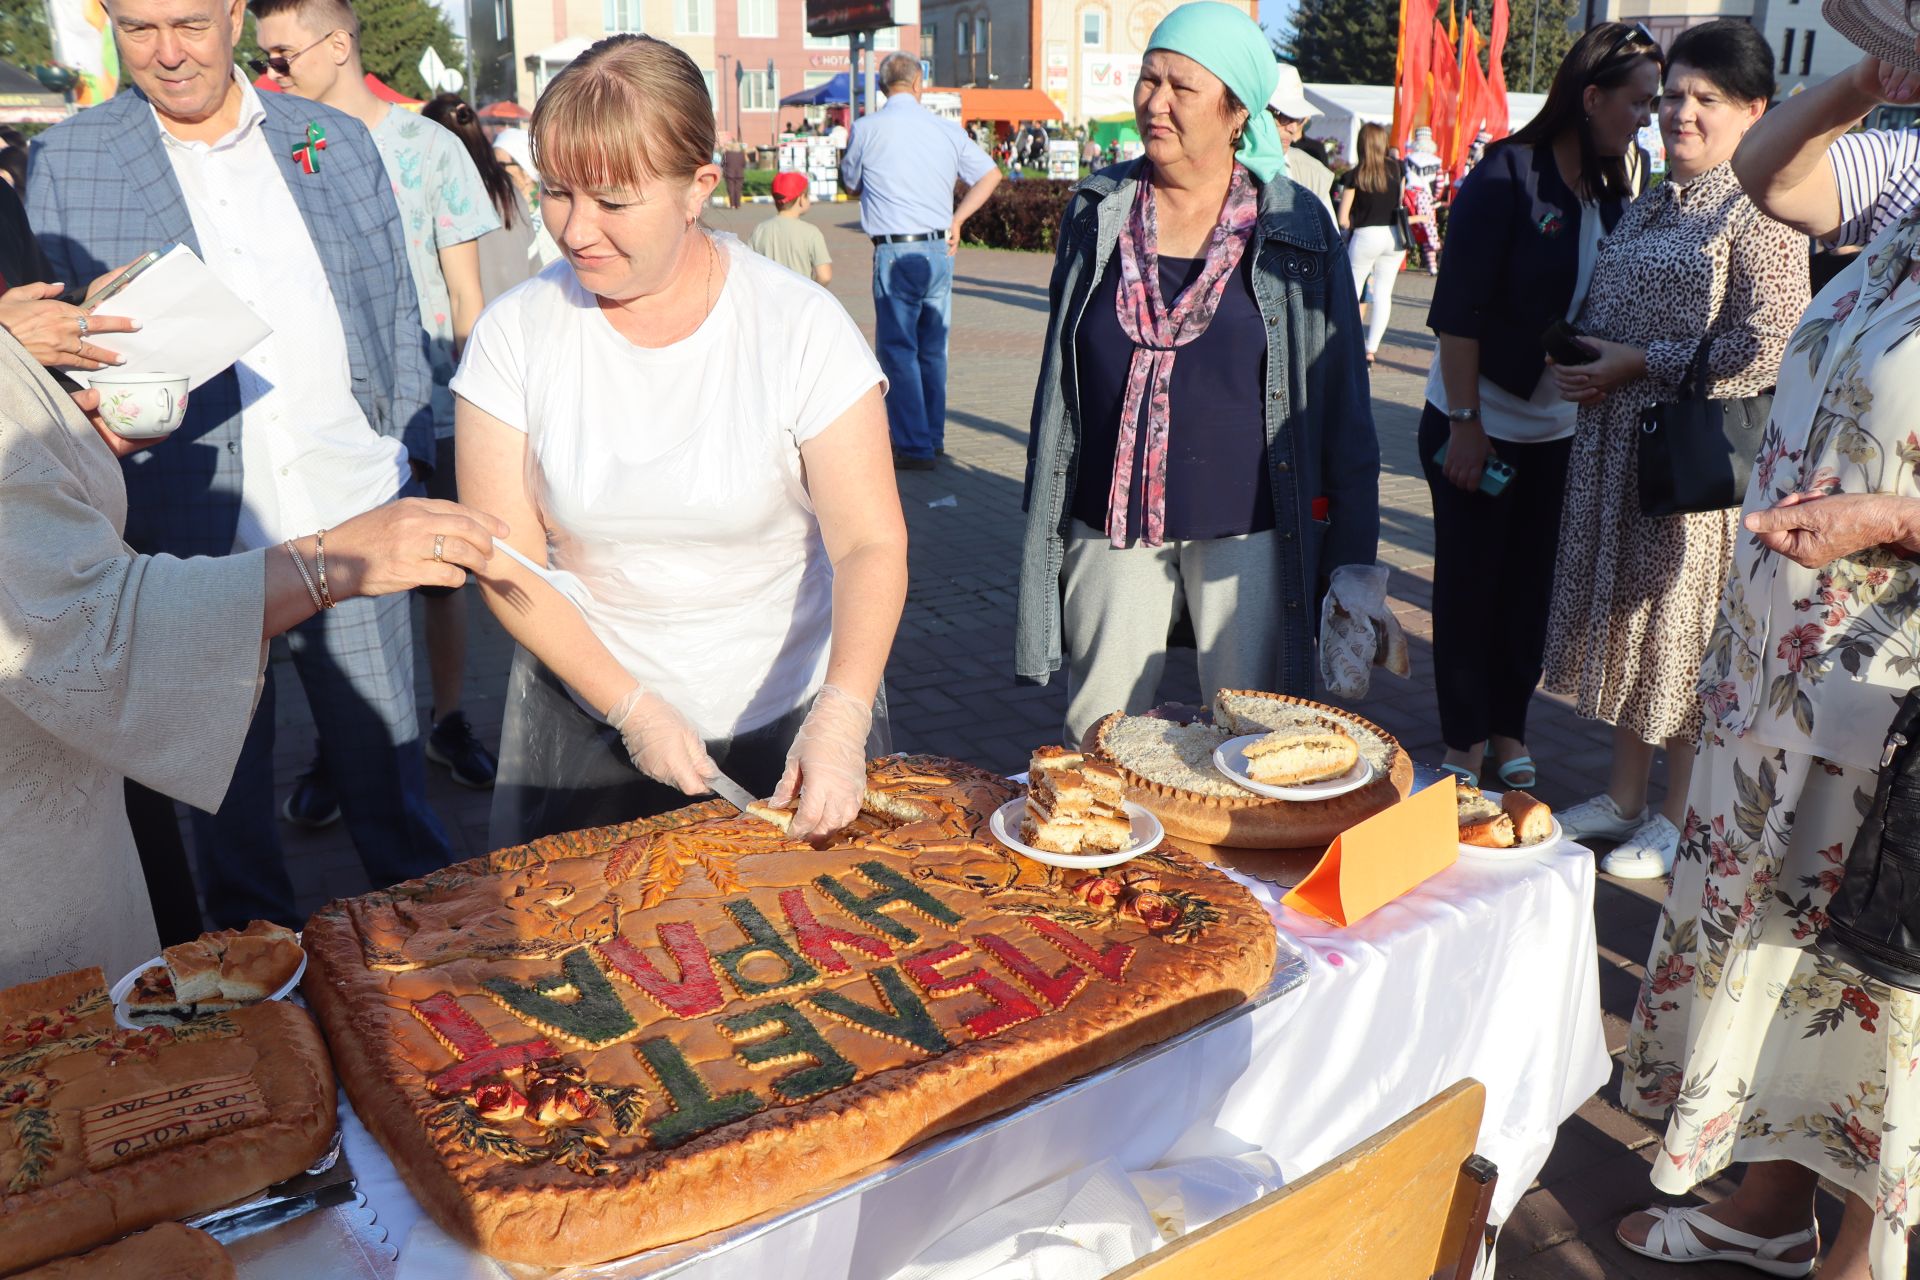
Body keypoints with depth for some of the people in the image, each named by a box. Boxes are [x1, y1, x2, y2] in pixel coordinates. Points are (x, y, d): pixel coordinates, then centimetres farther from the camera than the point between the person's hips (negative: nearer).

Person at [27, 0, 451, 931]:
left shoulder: (337, 139, 7)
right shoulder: (62, 162, 1)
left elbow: (396, 312, 10)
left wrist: (410, 448, 4)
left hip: (350, 518, 1)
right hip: (192, 537, -1)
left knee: (382, 745, 14)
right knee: (225, 768, 14)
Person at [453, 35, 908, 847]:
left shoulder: (801, 326, -14)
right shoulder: (516, 333, -9)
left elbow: (871, 543, -16)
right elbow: (506, 562, -8)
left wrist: (842, 715, -31)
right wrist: (632, 707, -17)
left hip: (784, 724, -1)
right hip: (586, 715, 2)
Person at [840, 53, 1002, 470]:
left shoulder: (868, 128, -4)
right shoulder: (947, 129, 7)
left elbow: (851, 180, 11)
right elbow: (990, 174, 13)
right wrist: (955, 220, 14)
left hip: (896, 252, -5)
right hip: (940, 249, 5)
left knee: (898, 349, 0)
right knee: (933, 348, 14)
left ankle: (914, 446, -2)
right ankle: (934, 437, 22)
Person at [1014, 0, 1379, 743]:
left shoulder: (1297, 228, -2)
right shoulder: (1097, 215, 4)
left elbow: (1341, 402, 0)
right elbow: (1059, 380, 10)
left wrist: (1353, 552, -2)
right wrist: (1044, 522, 9)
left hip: (1246, 525, -2)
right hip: (1110, 523, 2)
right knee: (1096, 741, 8)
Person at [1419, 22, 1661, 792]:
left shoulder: (1608, 195, 6)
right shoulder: (1507, 177, -12)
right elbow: (1458, 307, -15)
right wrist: (1465, 423, -17)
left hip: (1556, 428, 6)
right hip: (1478, 423, -6)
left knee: (1530, 585, 11)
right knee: (1469, 582, 5)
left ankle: (1508, 729, 25)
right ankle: (1464, 739, 19)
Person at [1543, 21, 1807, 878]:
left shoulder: (1759, 212, -9)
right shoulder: (1649, 205, 14)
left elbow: (1764, 352, -17)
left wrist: (1638, 366, -15)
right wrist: (1575, 356, 2)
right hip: (1615, 447, 7)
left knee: (1683, 630, 2)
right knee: (1622, 620, 13)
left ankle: (1679, 819, 18)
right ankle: (1623, 797, 28)